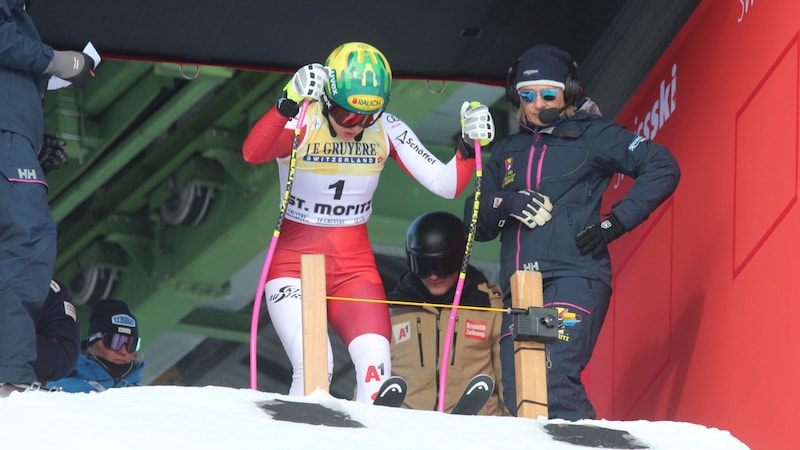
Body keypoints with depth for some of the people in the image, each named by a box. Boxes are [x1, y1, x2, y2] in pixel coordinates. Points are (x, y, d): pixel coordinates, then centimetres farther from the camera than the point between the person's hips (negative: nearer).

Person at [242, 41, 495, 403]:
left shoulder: (386, 131, -2)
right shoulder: (300, 124, -15)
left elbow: (445, 184, -1)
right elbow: (252, 153, -36)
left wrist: (469, 144, -19)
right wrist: (290, 102, -51)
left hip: (355, 268, 3)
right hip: (294, 262, -3)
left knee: (376, 365, -17)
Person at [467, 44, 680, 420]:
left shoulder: (591, 136, 7)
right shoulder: (506, 152, 23)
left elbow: (662, 168, 1)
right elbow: (479, 225, 19)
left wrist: (614, 223, -7)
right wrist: (506, 203, -4)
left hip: (574, 277, -6)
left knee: (555, 382, -25)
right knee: (518, 399, -3)